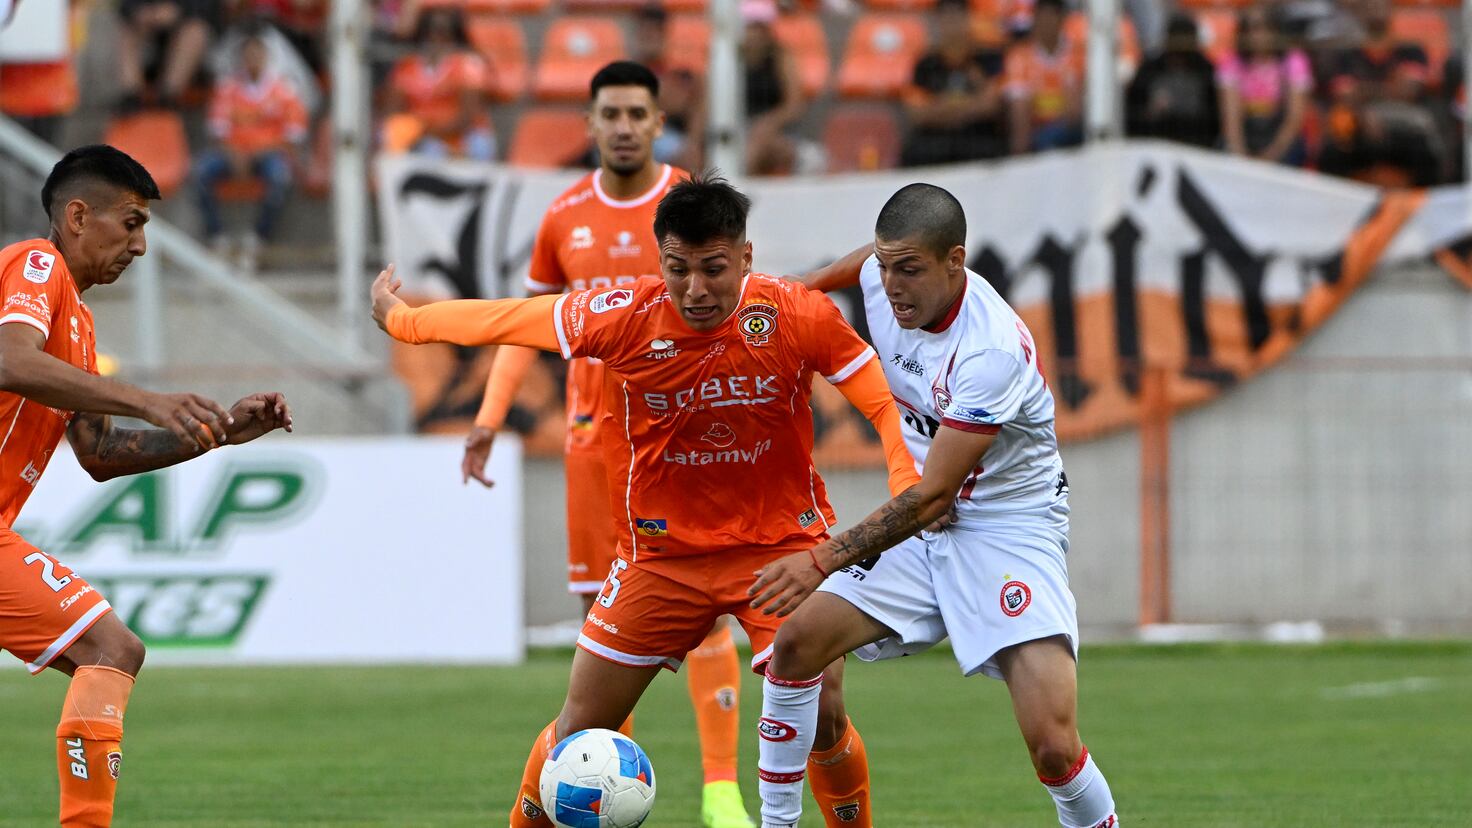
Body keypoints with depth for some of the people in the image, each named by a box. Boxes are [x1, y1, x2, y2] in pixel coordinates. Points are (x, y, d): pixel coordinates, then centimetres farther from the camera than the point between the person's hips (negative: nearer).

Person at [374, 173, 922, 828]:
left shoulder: (797, 315, -18)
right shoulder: (625, 317, -16)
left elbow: (887, 403, -10)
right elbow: (500, 320, -1)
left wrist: (908, 492, -27)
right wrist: (398, 317, 11)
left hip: (782, 543, -1)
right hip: (663, 549, 2)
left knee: (821, 717, -16)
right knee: (580, 728, 4)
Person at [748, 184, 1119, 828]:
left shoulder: (993, 350, -29)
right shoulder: (883, 277, -8)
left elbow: (933, 495, -29)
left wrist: (824, 559, -32)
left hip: (1010, 530, -7)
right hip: (920, 527, 7)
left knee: (1054, 747, -22)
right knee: (795, 641, -5)